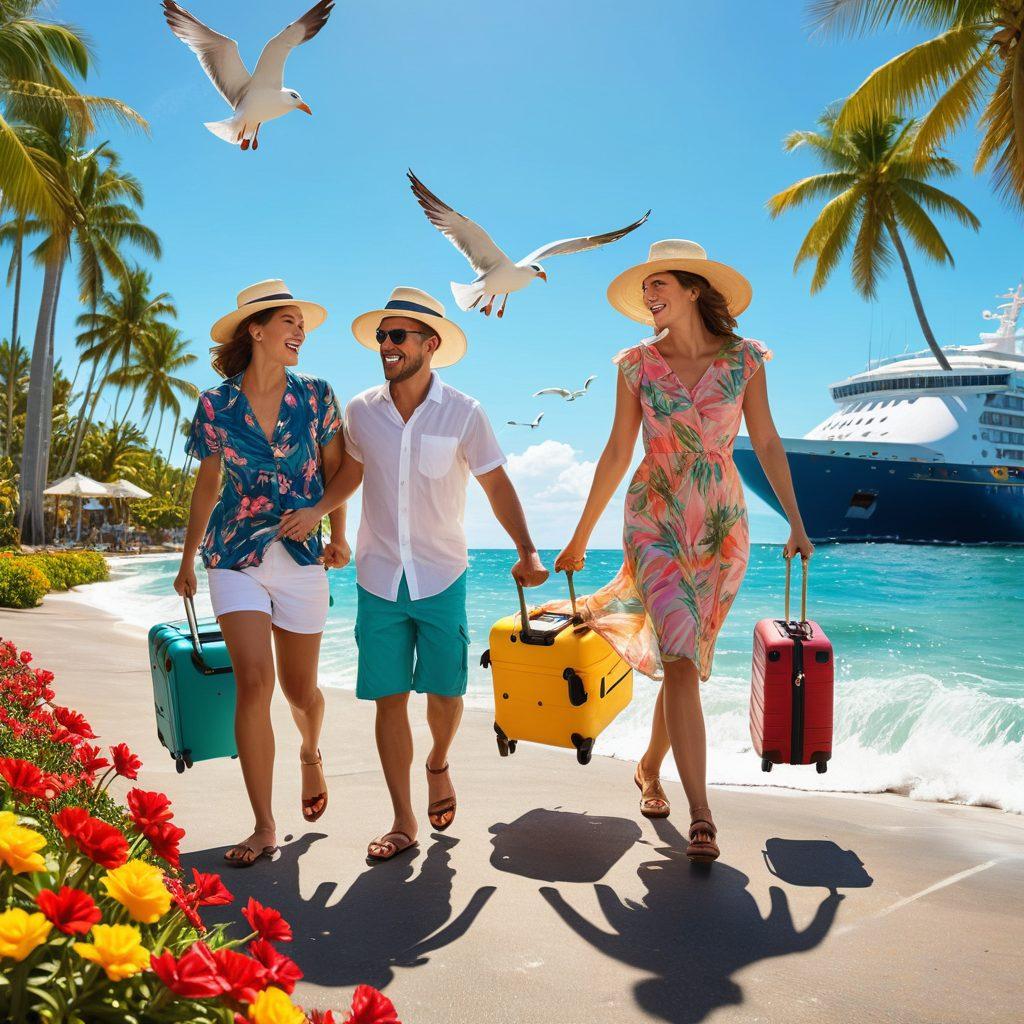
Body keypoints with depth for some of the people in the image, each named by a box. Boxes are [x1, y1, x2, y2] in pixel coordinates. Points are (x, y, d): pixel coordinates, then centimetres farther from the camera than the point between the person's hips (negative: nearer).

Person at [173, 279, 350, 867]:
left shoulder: (315, 396, 0)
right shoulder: (216, 405, -1)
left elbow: (334, 471, 9)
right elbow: (208, 486, 10)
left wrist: (338, 535, -2)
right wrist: (188, 560, 15)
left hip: (301, 556, 1)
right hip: (237, 557, -1)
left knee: (299, 687, 9)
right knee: (254, 683, -11)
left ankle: (311, 754, 45)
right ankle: (265, 828, 1)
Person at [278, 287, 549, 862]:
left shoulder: (463, 414, -8)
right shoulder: (361, 411, -1)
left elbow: (498, 485, -2)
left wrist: (526, 550, -13)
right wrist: (316, 512, -2)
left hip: (442, 578, -2)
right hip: (378, 580, 2)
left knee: (445, 692, 5)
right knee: (389, 699, 3)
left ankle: (439, 764, 40)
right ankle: (403, 823, 16)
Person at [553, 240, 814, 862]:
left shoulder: (744, 359, -1)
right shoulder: (638, 364, -1)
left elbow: (767, 443, 5)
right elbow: (618, 454, 4)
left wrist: (796, 523, 2)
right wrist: (581, 536, 7)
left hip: (723, 529, 2)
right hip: (656, 524, -1)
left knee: (687, 660, 11)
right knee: (680, 660, -14)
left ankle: (650, 769, 35)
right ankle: (701, 816, -9)